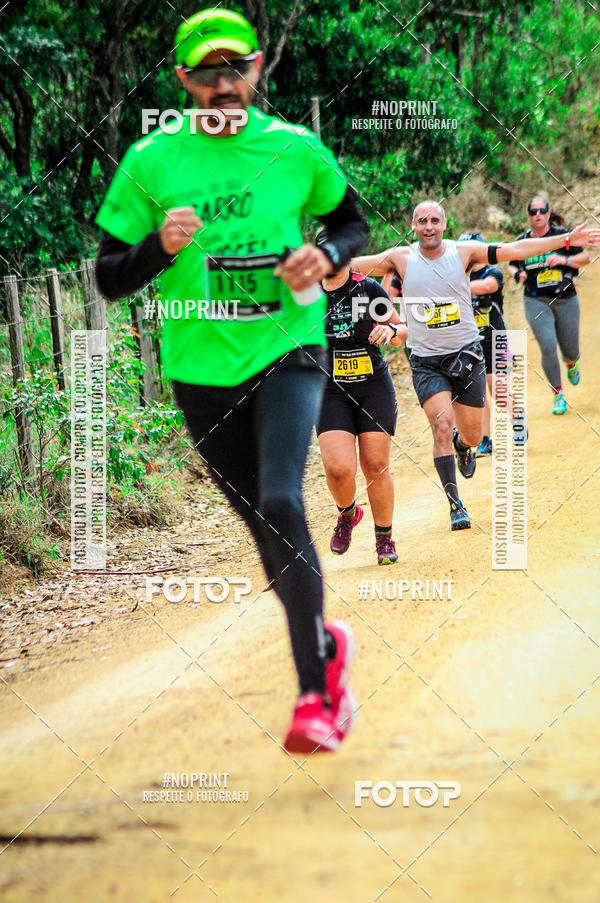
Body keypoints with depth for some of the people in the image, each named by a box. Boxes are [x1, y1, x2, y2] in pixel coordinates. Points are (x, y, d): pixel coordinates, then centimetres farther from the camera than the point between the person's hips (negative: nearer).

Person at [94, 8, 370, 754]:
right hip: (201, 367, 2)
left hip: (287, 350, -2)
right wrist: (159, 247, -20)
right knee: (264, 523, 11)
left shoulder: (296, 150, 1)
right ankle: (325, 643, 37)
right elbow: (109, 278, 0)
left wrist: (326, 256, -5)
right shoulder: (150, 162, -2)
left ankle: (313, 694, -20)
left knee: (280, 502, -22)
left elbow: (353, 222, 17)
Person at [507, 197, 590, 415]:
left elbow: (585, 257, 1)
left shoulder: (562, 235, -3)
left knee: (570, 352, 7)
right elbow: (512, 265, 16)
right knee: (548, 348, -15)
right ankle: (558, 396, 0)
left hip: (566, 300, 0)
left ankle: (572, 364, 47)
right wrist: (517, 275, -7)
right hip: (536, 301, 0)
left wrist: (565, 260, -18)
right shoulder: (521, 241, 1)